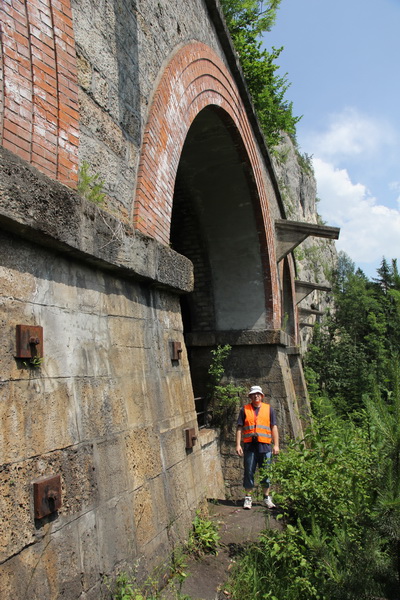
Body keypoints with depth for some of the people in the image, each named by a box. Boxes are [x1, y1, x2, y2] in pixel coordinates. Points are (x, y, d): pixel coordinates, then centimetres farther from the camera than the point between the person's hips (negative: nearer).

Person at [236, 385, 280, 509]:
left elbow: (274, 427, 8)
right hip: (249, 446, -1)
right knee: (249, 472, 4)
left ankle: (267, 498, 22)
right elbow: (239, 428, 5)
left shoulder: (268, 409, 10)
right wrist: (238, 444, -3)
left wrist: (276, 445, 1)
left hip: (265, 445, 1)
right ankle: (248, 498, 15)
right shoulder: (244, 409, 7)